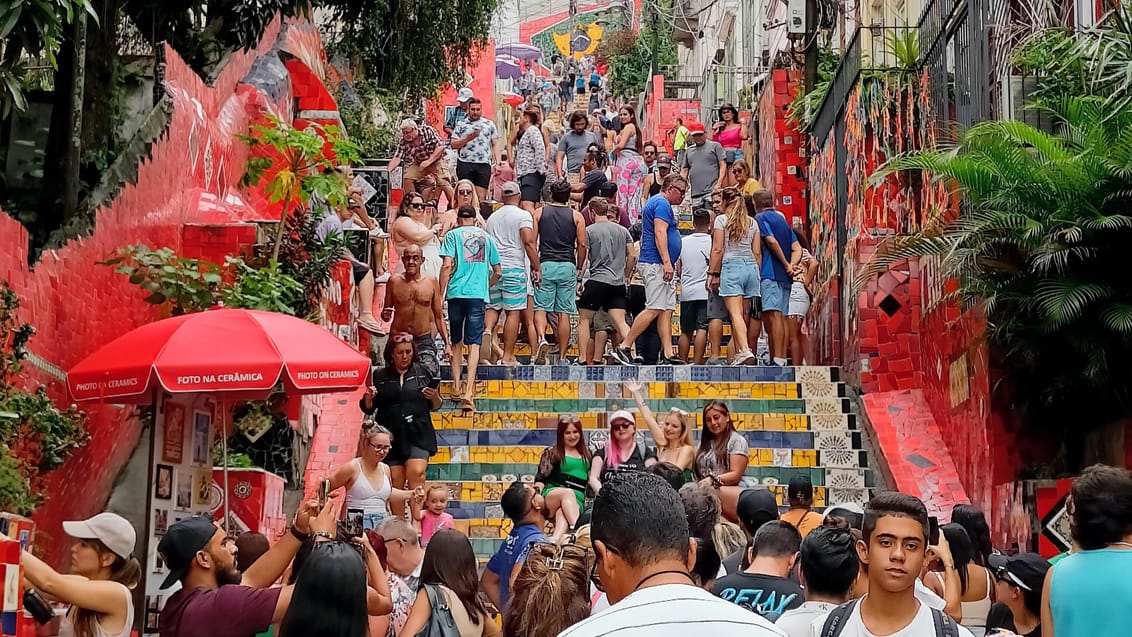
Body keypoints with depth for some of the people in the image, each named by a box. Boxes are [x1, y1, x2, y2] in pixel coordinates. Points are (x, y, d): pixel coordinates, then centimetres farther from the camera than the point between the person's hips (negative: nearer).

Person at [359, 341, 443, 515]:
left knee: (416, 473, -19)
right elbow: (368, 409, 11)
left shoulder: (423, 372, 7)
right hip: (391, 436, 1)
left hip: (418, 434, -1)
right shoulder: (380, 376, 7)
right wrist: (368, 398, -11)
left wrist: (435, 396, -9)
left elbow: (436, 406, 13)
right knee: (396, 482, 0)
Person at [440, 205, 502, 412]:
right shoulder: (486, 237, 15)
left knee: (456, 341, 15)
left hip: (457, 293, -1)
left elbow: (447, 265, -7)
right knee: (474, 344, -5)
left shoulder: (453, 235, 6)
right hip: (479, 294, 1)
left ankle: (456, 387, 16)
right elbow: (497, 272, 16)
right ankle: (468, 391, -17)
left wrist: (440, 294, -3)